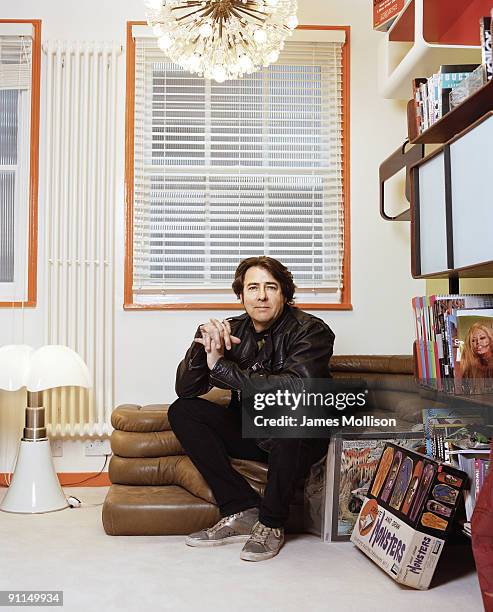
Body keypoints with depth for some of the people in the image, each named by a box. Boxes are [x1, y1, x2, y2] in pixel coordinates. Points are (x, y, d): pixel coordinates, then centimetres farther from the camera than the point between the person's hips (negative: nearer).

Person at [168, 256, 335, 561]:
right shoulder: (232, 331, -2)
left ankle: (272, 524, -17)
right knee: (182, 411, -9)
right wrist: (203, 343, -26)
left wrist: (222, 366, -31)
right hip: (250, 433, 5)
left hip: (302, 437, -5)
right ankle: (243, 511, -13)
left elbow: (295, 387, -35)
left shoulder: (311, 330, -16)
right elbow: (185, 389, -7)